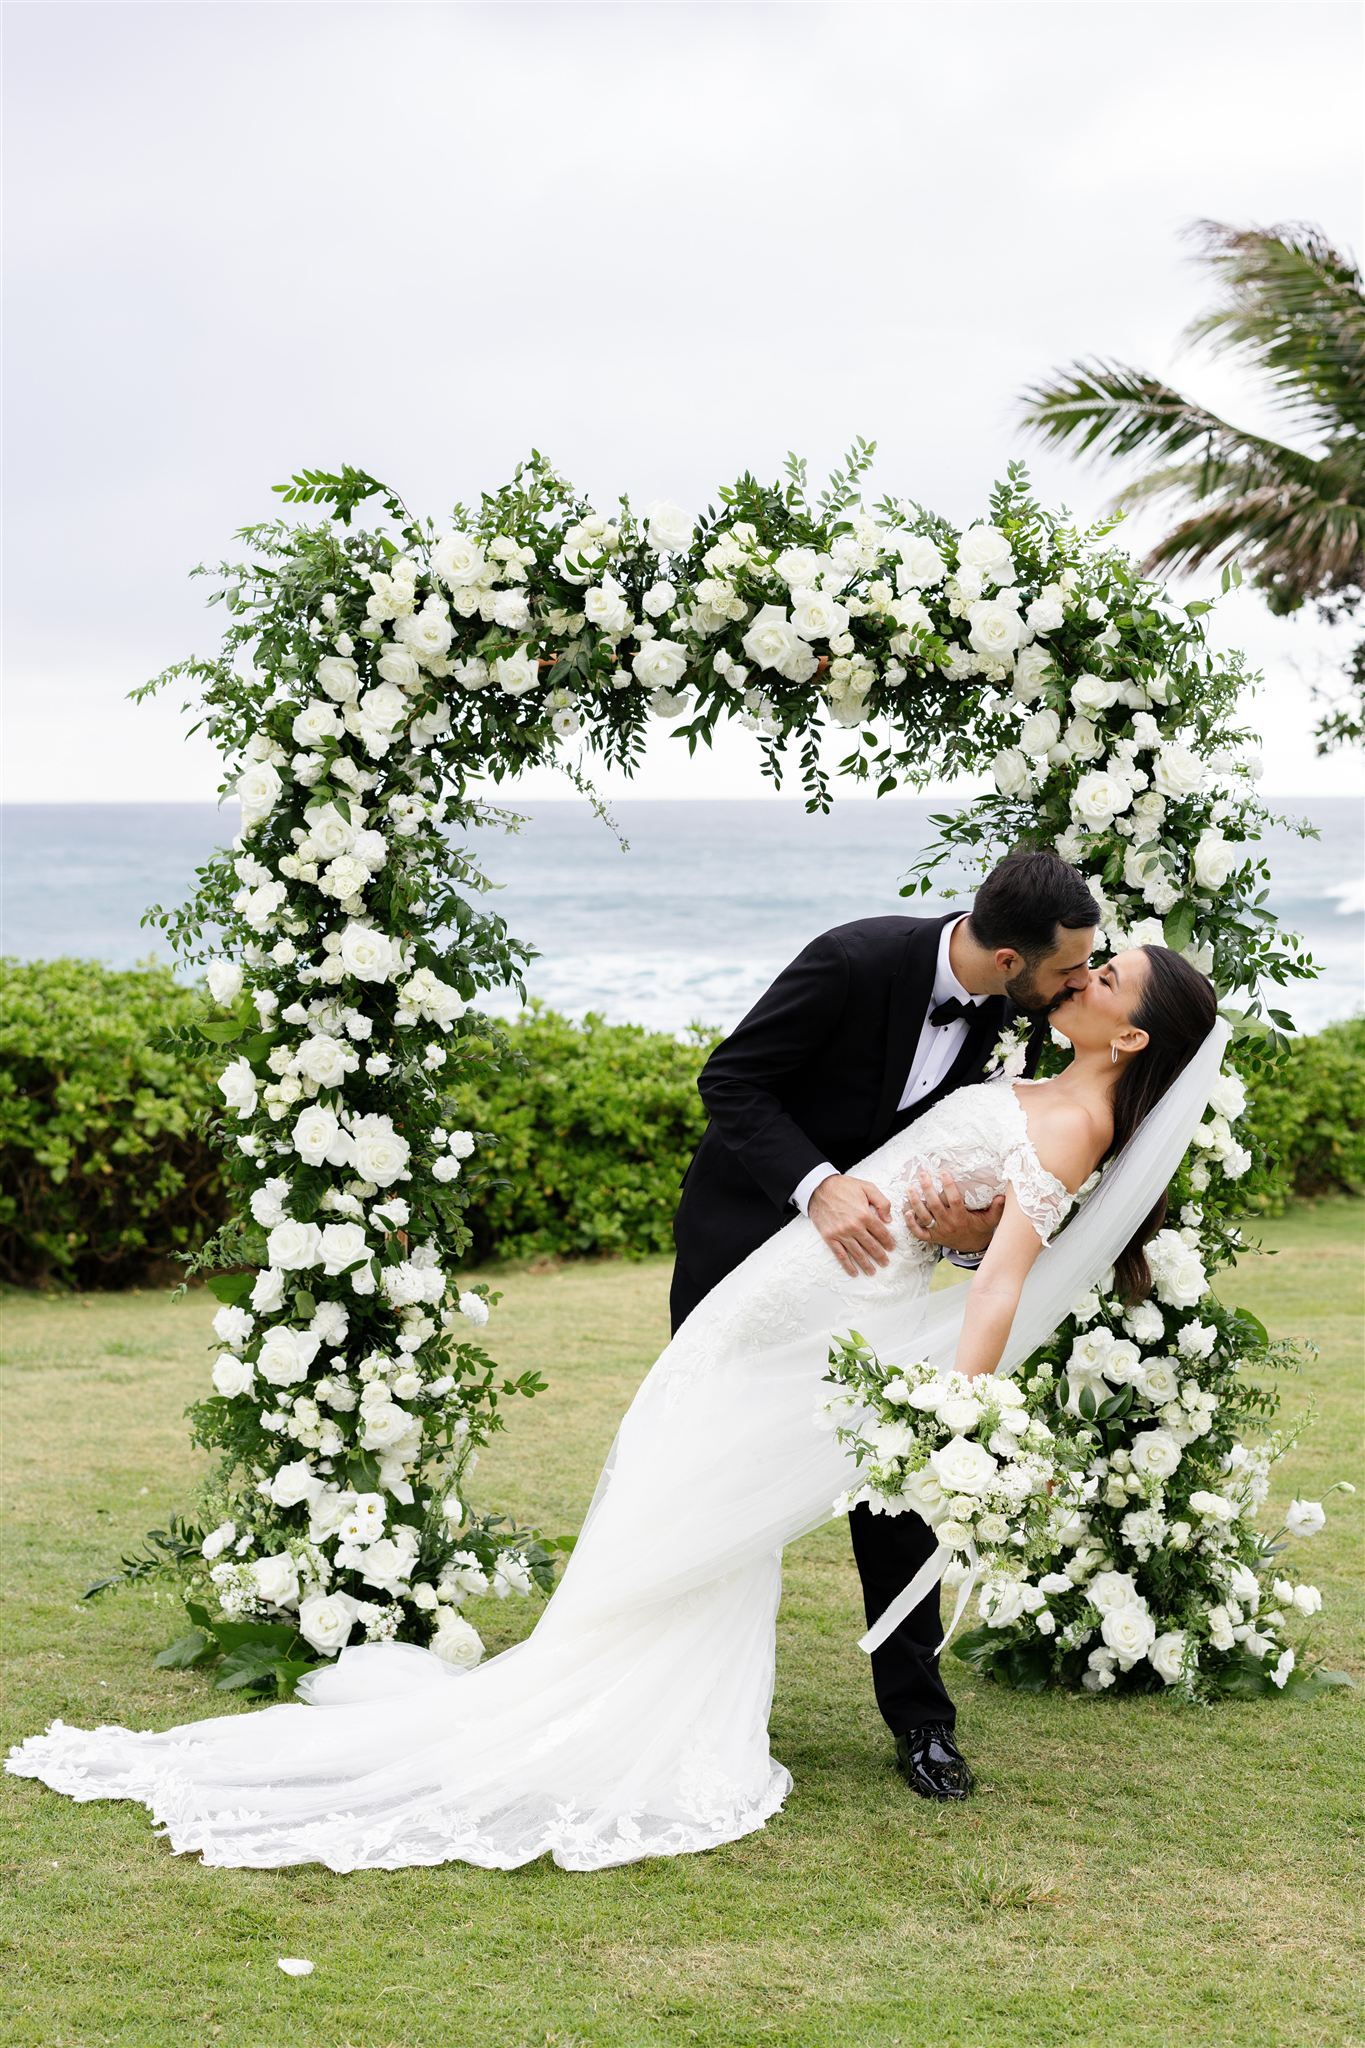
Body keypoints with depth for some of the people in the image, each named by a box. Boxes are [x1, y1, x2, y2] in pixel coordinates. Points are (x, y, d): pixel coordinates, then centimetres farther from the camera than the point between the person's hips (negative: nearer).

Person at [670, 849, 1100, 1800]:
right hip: (752, 1219, -4)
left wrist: (975, 1229, -31)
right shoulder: (856, 961, -30)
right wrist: (817, 1185, -38)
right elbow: (730, 1080, -23)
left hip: (877, 1247, 4)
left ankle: (920, 1718, 8)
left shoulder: (1021, 1018, -12)